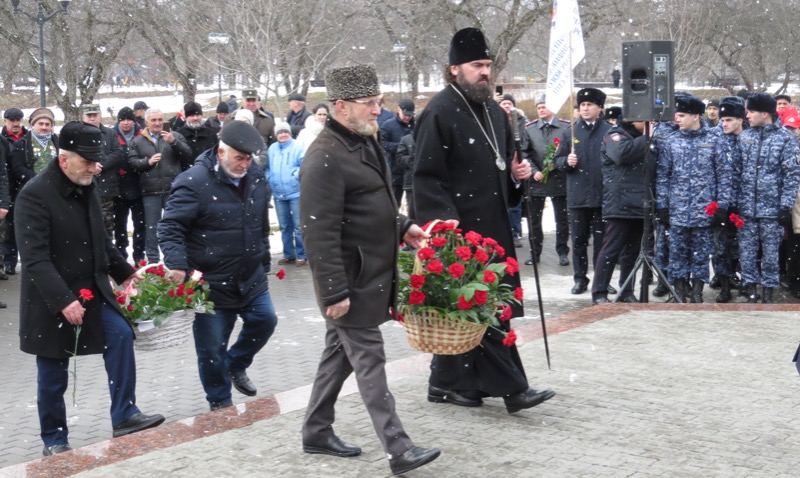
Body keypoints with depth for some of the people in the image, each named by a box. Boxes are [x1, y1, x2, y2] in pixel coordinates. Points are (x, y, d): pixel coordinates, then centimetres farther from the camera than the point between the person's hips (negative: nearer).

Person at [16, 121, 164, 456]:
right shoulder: (34, 195, -21)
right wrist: (63, 300, -31)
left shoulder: (86, 186, 4)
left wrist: (123, 271, 17)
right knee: (53, 375, 5)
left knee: (120, 336, -9)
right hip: (52, 300, -6)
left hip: (92, 289, 6)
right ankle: (54, 440, 21)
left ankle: (124, 416, -1)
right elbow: (35, 259, -25)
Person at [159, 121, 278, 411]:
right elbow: (170, 227, -19)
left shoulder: (255, 178, 4)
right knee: (212, 349, 3)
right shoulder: (194, 182, -18)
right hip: (211, 282, -6)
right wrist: (177, 265, -31)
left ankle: (235, 365, 38)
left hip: (251, 277, 6)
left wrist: (264, 262, 22)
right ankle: (221, 405, 20)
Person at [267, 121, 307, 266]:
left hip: (296, 193, -5)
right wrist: (268, 178, 6)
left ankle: (302, 255, 4)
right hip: (278, 194, 5)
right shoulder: (272, 149, 12)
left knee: (299, 226, -3)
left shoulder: (297, 147, -4)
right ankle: (288, 254, 22)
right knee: (285, 226, 12)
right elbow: (267, 166, 19)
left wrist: (297, 174, -22)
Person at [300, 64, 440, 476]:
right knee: (369, 361, -4)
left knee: (339, 355, 17)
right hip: (351, 282, -10)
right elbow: (320, 233, -23)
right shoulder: (325, 158, -21)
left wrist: (402, 227, 8)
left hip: (371, 275, 10)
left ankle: (316, 433, 29)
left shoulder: (365, 142, 11)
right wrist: (335, 292, -24)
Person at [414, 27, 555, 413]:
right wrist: (446, 225, -23)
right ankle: (511, 387, -2)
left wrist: (517, 173, 5)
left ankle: (447, 382, 21)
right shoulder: (439, 112, -11)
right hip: (458, 230, -8)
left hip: (493, 226, 8)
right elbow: (427, 177, -16)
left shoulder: (494, 112, 15)